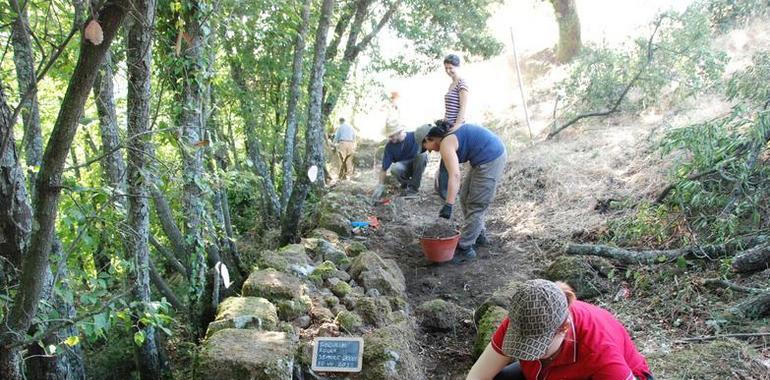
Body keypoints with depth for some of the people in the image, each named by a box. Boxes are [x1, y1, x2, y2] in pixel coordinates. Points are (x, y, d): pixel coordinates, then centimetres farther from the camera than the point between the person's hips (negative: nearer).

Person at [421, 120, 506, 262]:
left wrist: (448, 205, -30)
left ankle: (465, 248, 1)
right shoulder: (450, 132, 12)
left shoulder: (446, 144, -16)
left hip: (490, 160, -10)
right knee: (466, 198, 18)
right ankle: (479, 235, 30)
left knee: (475, 206, -5)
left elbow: (454, 175, -28)